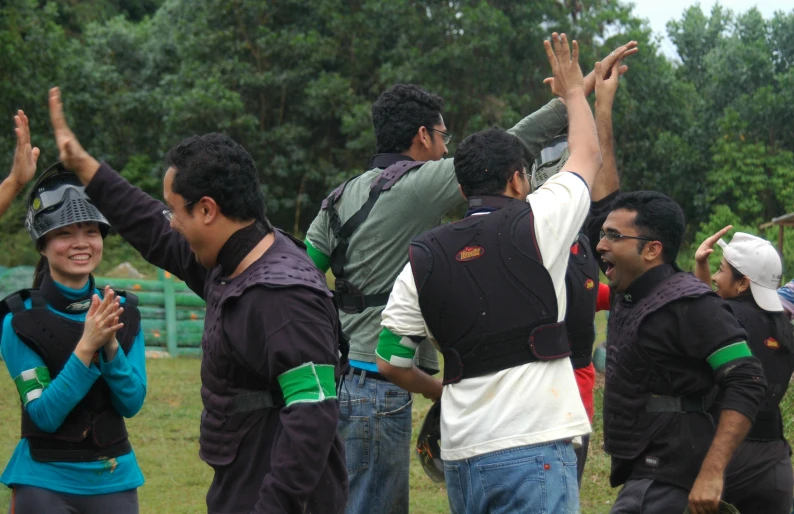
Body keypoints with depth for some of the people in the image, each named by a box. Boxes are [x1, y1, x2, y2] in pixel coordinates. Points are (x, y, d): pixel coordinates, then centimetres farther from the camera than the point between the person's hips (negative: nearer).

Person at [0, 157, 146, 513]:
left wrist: (110, 344, -17)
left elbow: (132, 403, -2)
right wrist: (86, 346, -23)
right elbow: (44, 415, -13)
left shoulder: (124, 311, 3)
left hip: (114, 481, 3)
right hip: (45, 482, -3)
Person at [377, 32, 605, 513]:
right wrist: (573, 90, 36)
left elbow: (391, 361, 10)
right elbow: (588, 157, 17)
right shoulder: (536, 225, -1)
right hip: (534, 450, -5)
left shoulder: (422, 258, 9)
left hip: (461, 455, 5)